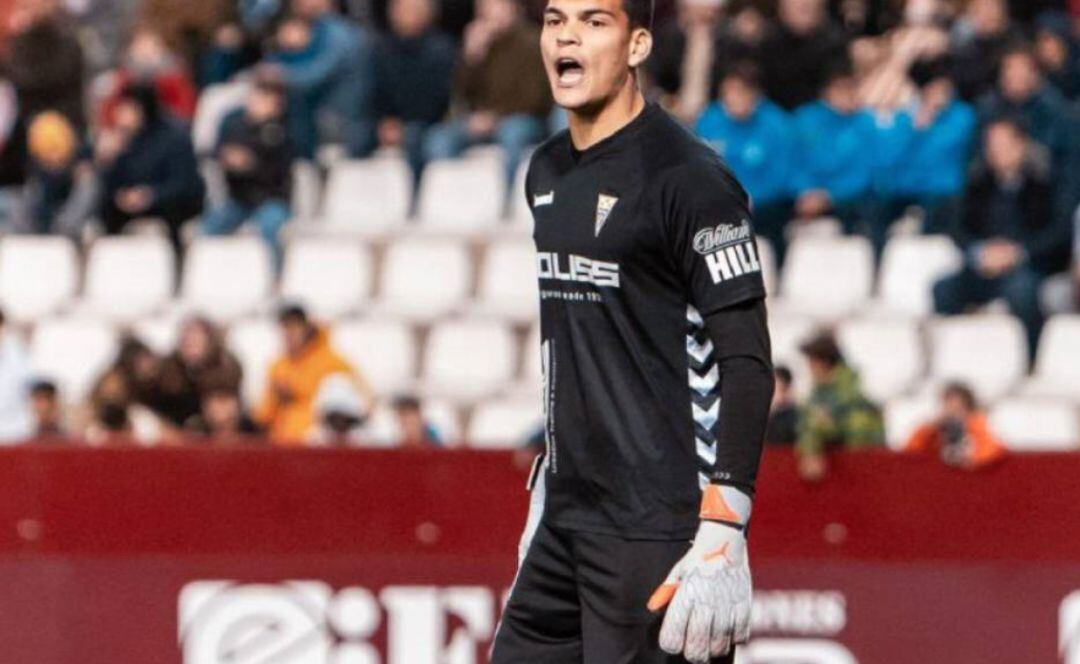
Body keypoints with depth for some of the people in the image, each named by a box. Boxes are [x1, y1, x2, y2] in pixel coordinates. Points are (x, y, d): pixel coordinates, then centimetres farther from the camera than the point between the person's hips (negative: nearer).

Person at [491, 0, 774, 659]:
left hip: (659, 524, -8)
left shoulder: (689, 177, -11)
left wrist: (723, 533, -21)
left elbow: (747, 362, -14)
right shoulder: (547, 172, 15)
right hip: (566, 518, 8)